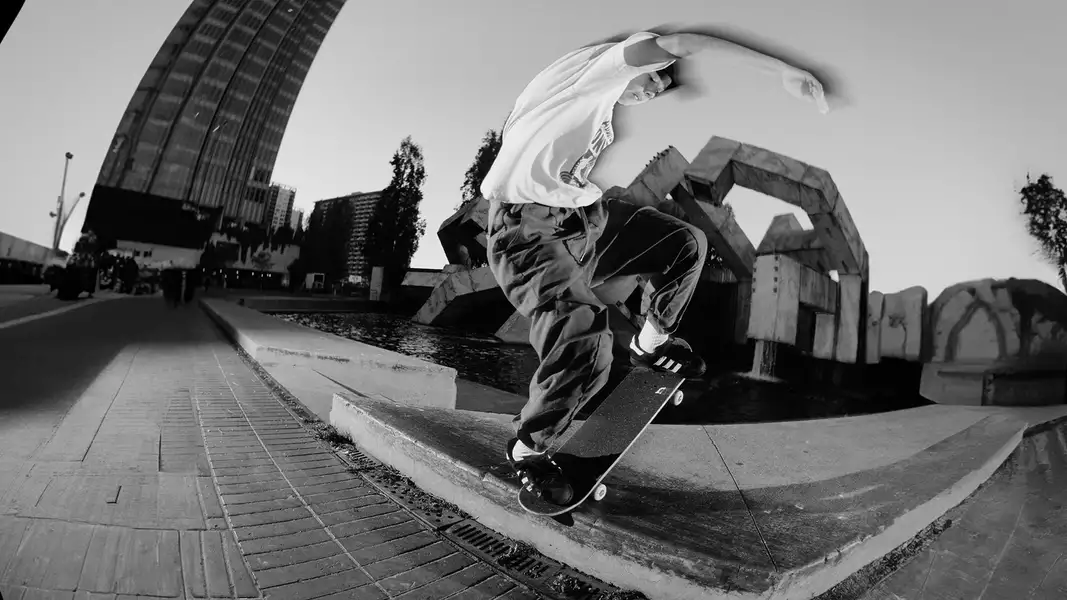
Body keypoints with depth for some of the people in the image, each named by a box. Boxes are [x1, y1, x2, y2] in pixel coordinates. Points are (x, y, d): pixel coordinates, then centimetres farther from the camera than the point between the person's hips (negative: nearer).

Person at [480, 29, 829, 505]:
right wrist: (785, 71, -13)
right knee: (584, 347, -29)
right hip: (528, 231, -9)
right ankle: (528, 451, -2)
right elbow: (679, 44, -17)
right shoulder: (599, 63, -4)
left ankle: (650, 344, 27)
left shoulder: (604, 121, 23)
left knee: (687, 243, 7)